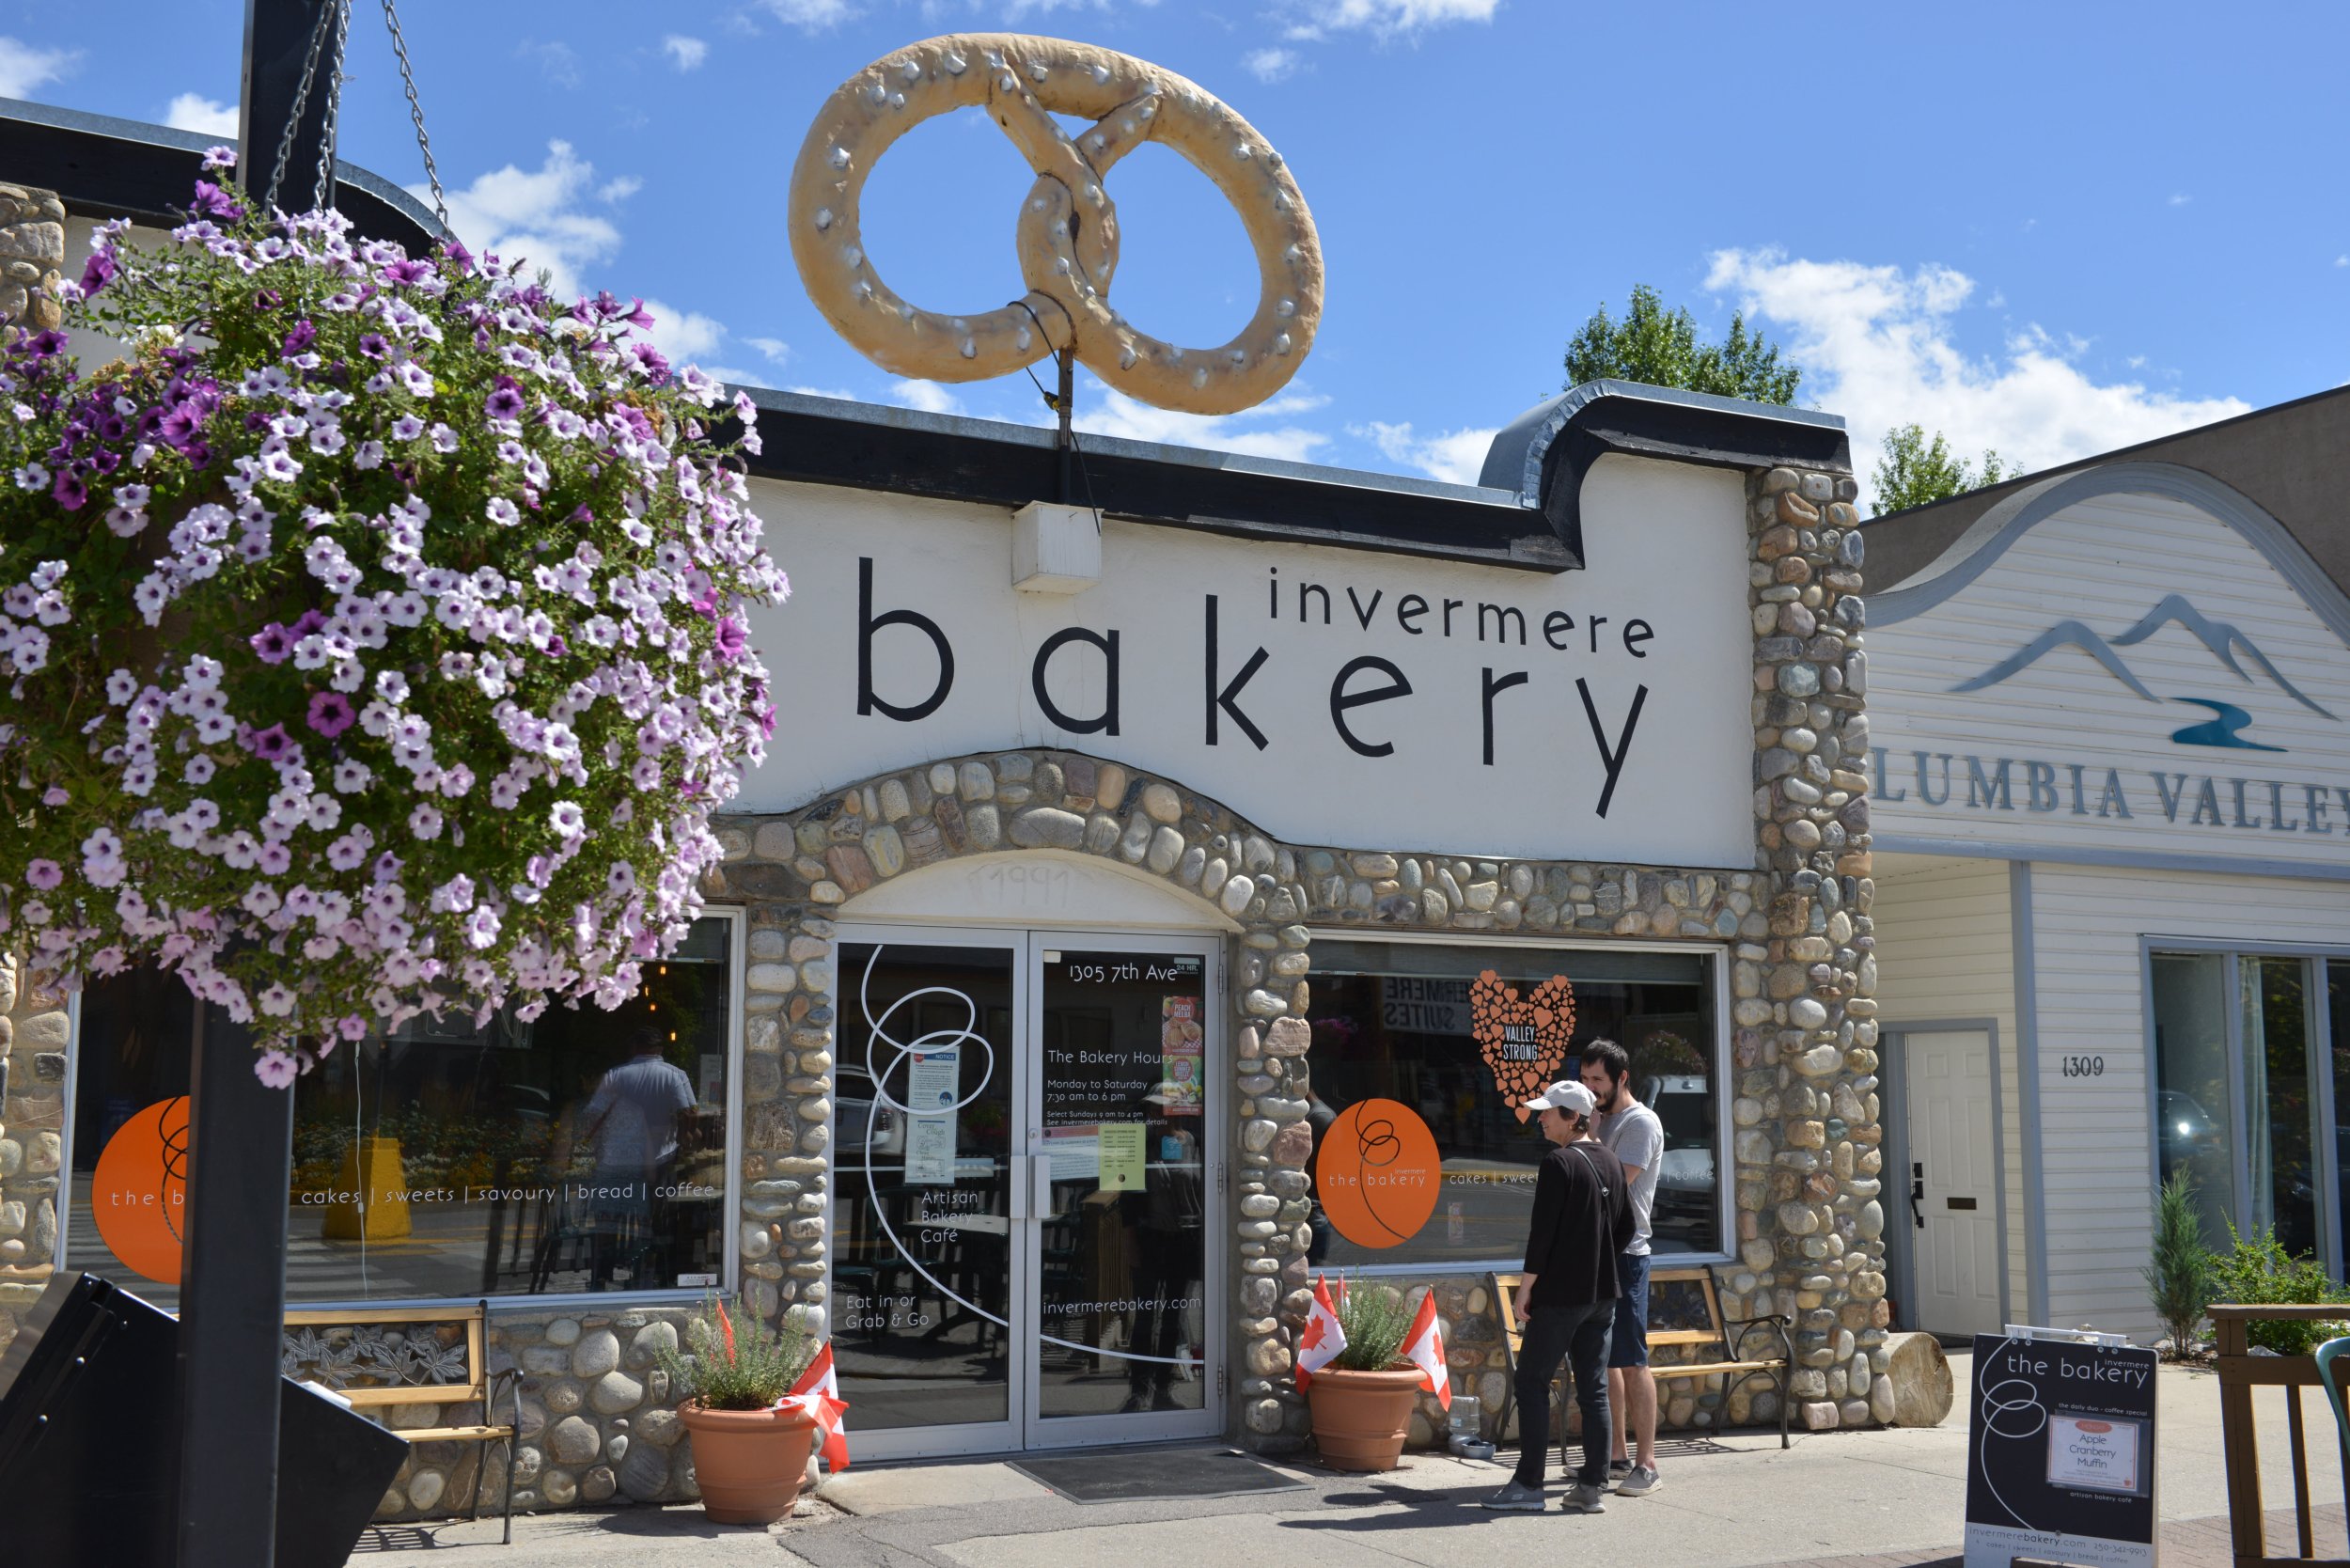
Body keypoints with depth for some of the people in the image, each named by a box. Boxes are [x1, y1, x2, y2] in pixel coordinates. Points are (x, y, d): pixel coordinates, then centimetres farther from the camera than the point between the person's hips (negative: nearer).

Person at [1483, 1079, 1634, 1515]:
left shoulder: (1558, 1163, -13)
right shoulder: (1610, 1164, 10)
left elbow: (1543, 1230, -16)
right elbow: (1626, 1228, 16)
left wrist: (1527, 1286, -10)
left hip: (1559, 1294, -7)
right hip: (1602, 1295, 7)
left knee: (1532, 1383, 1)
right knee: (1594, 1389, 9)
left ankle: (1528, 1484, 1)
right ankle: (1593, 1486, 10)